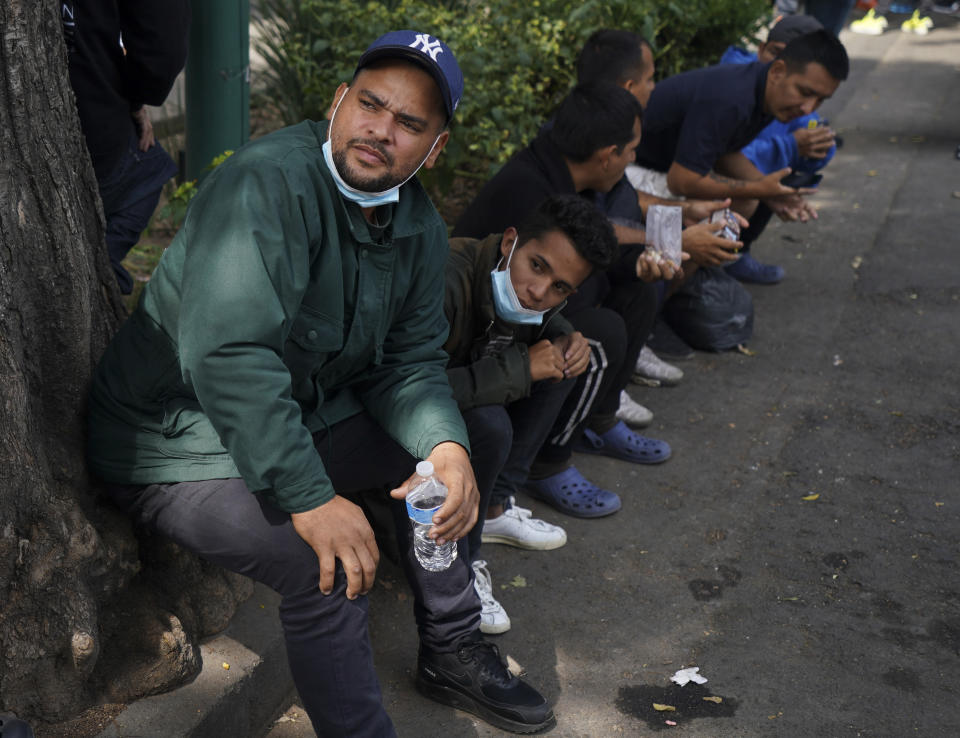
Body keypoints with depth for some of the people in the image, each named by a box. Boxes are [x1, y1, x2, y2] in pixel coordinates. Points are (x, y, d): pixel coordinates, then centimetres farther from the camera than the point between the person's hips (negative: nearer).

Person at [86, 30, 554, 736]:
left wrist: (445, 445, -18)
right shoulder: (270, 182, -27)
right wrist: (310, 498, -36)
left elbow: (408, 361, 3)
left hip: (303, 410, 9)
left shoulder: (420, 227, 1)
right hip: (177, 442, -8)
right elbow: (228, 355, -36)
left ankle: (453, 652, 22)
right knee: (330, 564, -28)